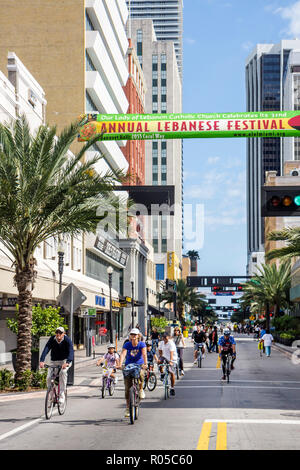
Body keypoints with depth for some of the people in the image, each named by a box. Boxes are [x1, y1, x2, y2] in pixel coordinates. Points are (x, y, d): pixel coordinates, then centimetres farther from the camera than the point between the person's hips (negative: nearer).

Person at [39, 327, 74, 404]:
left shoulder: (67, 340, -20)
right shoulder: (52, 339, -14)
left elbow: (71, 351, -33)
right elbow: (46, 349, -26)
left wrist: (67, 362, -51)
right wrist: (41, 361, -42)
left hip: (65, 361, -3)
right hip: (54, 361, 3)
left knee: (63, 372, -32)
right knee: (49, 378, -12)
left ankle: (62, 396, -24)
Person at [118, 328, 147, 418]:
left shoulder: (142, 344, -9)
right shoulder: (127, 345, -9)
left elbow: (144, 354, -23)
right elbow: (123, 354, -22)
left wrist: (145, 364, -40)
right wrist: (120, 364, -38)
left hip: (139, 365, -1)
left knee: (140, 374, -35)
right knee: (127, 388, -5)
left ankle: (140, 389, -2)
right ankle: (128, 407, 8)